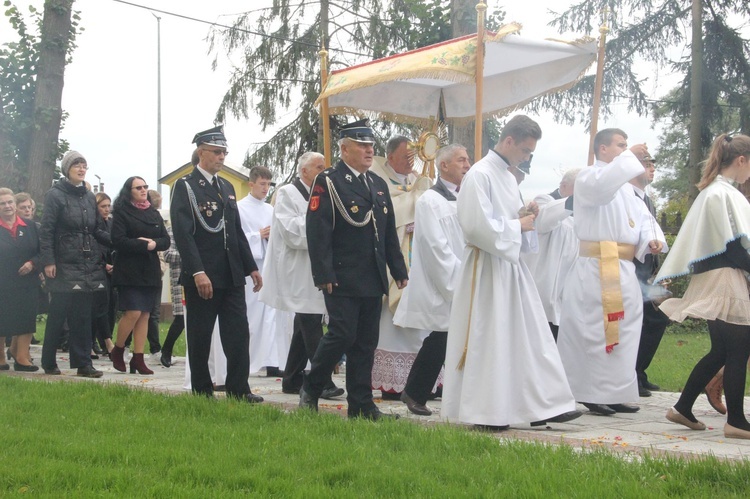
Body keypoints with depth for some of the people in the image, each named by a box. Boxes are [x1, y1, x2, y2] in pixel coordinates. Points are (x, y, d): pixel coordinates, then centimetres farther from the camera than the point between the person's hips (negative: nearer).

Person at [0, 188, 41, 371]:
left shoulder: (30, 225, 7)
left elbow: (42, 251, 7)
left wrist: (32, 263, -11)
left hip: (27, 282, 3)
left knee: (26, 320, -2)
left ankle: (21, 356, 5)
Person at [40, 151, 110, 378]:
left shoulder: (90, 197, 13)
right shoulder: (55, 195, -3)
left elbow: (98, 230, 14)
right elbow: (46, 231, -8)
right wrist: (48, 261, -15)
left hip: (89, 265, 5)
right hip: (64, 265, -5)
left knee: (83, 315, 5)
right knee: (58, 313, 0)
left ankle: (83, 363, 8)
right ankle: (49, 362, 11)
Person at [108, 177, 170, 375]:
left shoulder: (154, 213, 15)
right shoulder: (122, 212, -2)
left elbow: (166, 240, 9)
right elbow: (119, 241, -13)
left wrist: (154, 243, -11)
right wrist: (144, 246, -15)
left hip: (150, 271, 5)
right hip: (129, 271, -5)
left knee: (145, 315, 2)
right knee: (133, 313, -13)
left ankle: (138, 359, 5)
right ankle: (117, 351, 9)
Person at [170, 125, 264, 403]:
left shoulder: (227, 187, 17)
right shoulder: (185, 186, -5)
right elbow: (183, 233, -15)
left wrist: (251, 267, 13)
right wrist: (198, 272, -23)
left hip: (232, 276, 6)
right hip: (202, 276, -6)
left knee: (238, 333, 1)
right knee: (200, 338, 3)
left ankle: (238, 390, 6)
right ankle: (201, 392, 13)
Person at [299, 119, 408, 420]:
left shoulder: (379, 185, 17)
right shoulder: (328, 183, -5)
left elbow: (390, 233, 20)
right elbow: (318, 233, -12)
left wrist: (399, 271, 16)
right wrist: (324, 276, -18)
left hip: (373, 281, 7)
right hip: (342, 279, -7)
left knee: (366, 343, 8)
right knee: (342, 335, -8)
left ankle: (361, 404, 14)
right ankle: (310, 389, 12)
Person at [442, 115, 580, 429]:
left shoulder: (508, 177, 15)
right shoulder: (480, 175, -12)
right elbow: (477, 226, -21)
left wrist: (524, 215, 3)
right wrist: (517, 225, -11)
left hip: (511, 265, 9)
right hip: (487, 268, -9)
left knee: (530, 336, 7)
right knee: (488, 341, -2)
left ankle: (542, 405, 12)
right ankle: (484, 413, 7)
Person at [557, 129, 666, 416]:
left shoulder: (625, 186, 22)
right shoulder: (588, 178, -4)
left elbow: (642, 216, 15)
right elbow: (602, 188, -28)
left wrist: (652, 239, -4)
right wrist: (630, 157, -23)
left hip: (625, 269, 9)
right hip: (597, 268, -8)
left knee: (624, 332, 10)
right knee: (595, 330, -6)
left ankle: (616, 392, 18)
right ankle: (593, 394, -1)